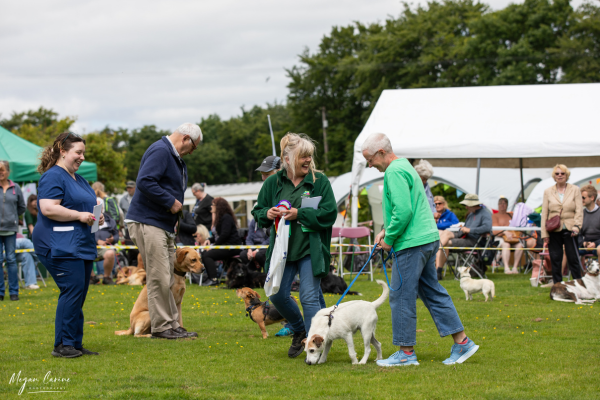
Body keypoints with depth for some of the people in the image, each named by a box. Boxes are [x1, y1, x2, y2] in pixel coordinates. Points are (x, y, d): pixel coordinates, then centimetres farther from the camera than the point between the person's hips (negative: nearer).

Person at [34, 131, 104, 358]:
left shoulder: (78, 179, 22)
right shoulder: (53, 177, -9)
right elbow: (48, 209, -21)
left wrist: (95, 216, 12)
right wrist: (79, 215, -18)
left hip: (82, 244, 10)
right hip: (60, 244, -10)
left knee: (79, 294, 7)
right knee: (72, 290, -14)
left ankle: (76, 344, 10)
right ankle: (63, 345, -10)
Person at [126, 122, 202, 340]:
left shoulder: (176, 158, 20)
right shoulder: (160, 151, -14)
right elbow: (144, 182, -26)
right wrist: (171, 202, -20)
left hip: (164, 225, 11)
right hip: (147, 222, -11)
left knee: (167, 280, 12)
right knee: (159, 278, -8)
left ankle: (172, 324, 16)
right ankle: (161, 326, -3)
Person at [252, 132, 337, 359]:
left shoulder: (319, 181, -3)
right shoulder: (273, 183, 6)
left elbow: (329, 213, -10)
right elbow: (257, 212, 12)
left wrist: (299, 214, -19)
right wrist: (267, 213, -12)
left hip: (310, 249, -4)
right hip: (282, 248, 4)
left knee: (309, 297, -8)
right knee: (277, 295, 3)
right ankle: (300, 331, 29)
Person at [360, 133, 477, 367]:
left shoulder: (394, 172, -14)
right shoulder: (404, 166, 19)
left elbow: (403, 211, -23)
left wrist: (389, 239, -11)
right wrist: (386, 231, 17)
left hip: (411, 243, -10)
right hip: (428, 239, 10)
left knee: (402, 297, -2)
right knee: (432, 292, 13)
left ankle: (406, 353, 3)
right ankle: (462, 343, 12)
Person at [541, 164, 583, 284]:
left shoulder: (575, 190, 7)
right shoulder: (548, 192, 10)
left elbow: (579, 211, 1)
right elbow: (544, 214, 7)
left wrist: (576, 227, -14)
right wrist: (544, 233, 0)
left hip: (569, 230, -1)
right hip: (554, 231, 2)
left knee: (573, 259, -2)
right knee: (555, 260, 3)